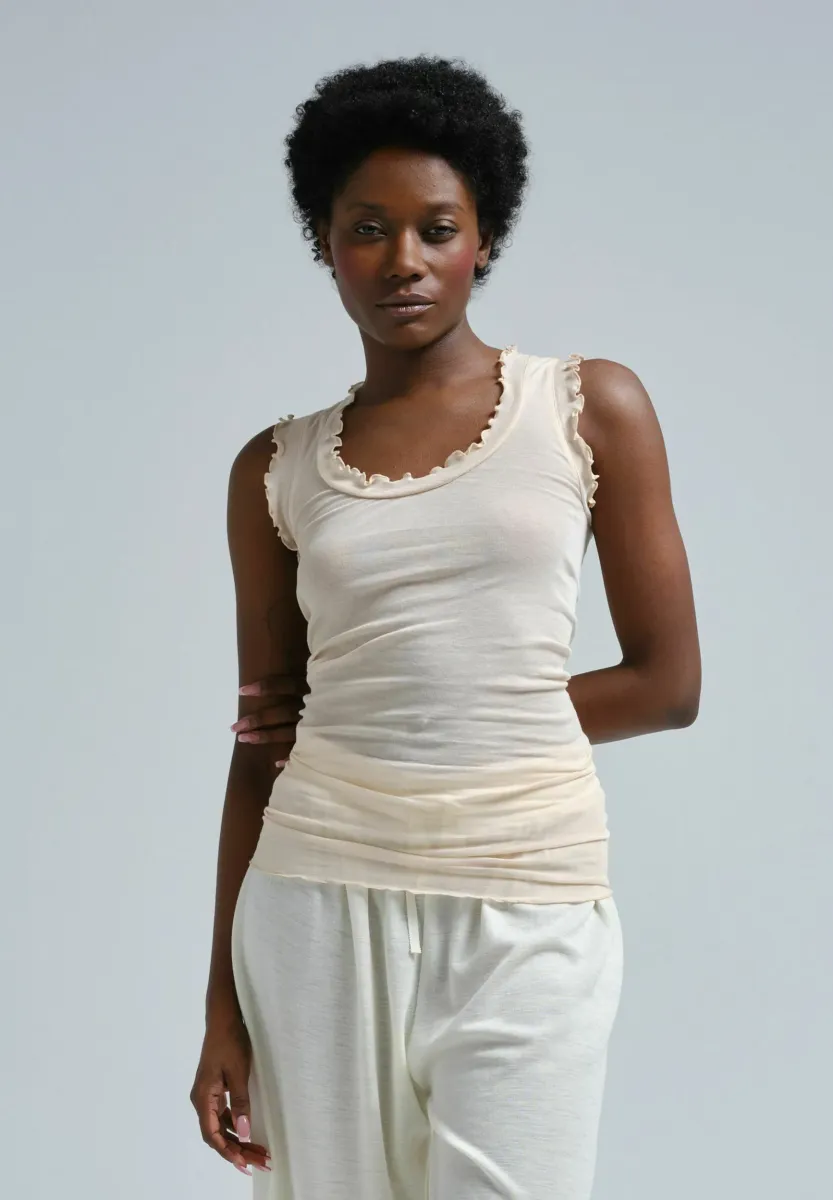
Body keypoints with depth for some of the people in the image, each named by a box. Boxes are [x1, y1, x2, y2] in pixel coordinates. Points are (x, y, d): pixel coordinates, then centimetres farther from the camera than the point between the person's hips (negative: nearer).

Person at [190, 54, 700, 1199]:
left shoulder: (593, 406, 2)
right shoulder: (276, 469, 7)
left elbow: (669, 684, 1)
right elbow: (264, 744, 8)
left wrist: (478, 725, 0)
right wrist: (224, 1004, 6)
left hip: (525, 902, -2)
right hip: (320, 899, 2)